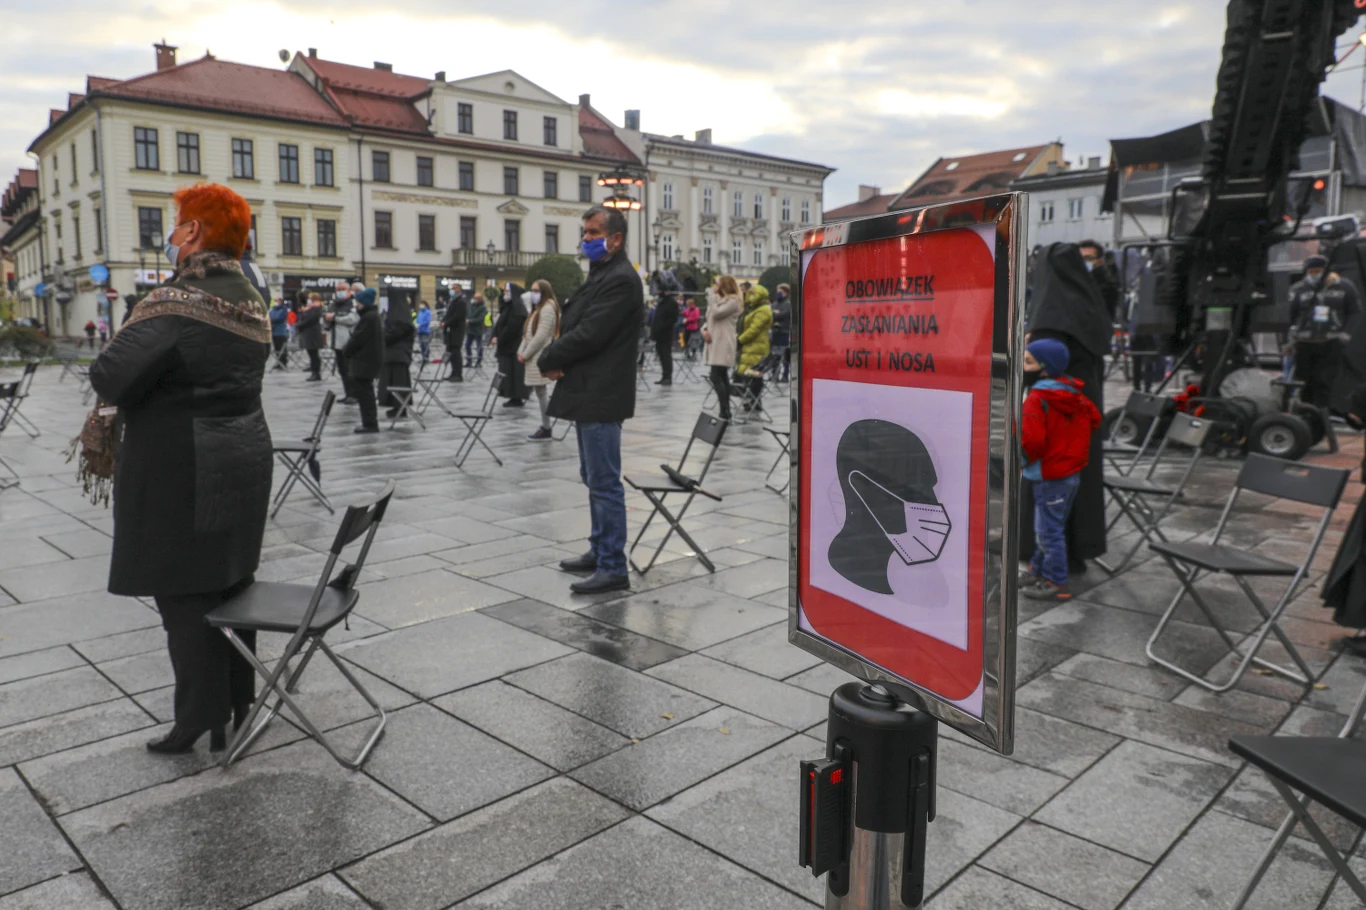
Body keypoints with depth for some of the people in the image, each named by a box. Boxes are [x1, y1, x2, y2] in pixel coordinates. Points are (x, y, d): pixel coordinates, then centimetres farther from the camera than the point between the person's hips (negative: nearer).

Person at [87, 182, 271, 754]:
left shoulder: (178, 300, -18)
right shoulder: (251, 301, 8)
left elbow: (111, 376, -24)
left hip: (182, 470, -8)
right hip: (245, 457, 8)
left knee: (186, 597, 3)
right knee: (233, 583, 16)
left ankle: (201, 722, 11)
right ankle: (238, 704, 28)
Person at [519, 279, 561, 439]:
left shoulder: (548, 308, -11)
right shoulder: (538, 308, 20)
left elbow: (541, 336, -19)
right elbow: (528, 333, 18)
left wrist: (525, 354, -15)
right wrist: (521, 351, 6)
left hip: (540, 356, -9)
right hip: (533, 357, 9)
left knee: (540, 391, -6)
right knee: (539, 391, 8)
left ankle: (546, 428, 0)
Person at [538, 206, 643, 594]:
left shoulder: (620, 279, -15)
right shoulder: (600, 274, 18)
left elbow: (588, 335, -22)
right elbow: (573, 326, 15)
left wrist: (547, 359, -8)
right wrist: (555, 359, -4)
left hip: (602, 396, -11)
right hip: (589, 393, 11)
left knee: (604, 482, -7)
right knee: (594, 477, 17)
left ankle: (613, 568, 0)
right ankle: (600, 550, 29)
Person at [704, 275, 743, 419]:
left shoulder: (733, 301, -7)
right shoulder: (719, 300, 21)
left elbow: (716, 313, -18)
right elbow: (709, 318, 20)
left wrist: (712, 294, -7)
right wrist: (704, 330, 0)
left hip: (723, 344, -9)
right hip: (715, 342, 9)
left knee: (716, 377, -16)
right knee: (723, 378, 10)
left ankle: (724, 412, -17)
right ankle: (726, 411, 14)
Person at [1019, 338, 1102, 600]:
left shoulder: (1037, 398, -21)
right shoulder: (1073, 393, 6)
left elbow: (1032, 440, -27)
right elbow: (1094, 418, 18)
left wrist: (1027, 459, -8)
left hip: (1050, 477, -9)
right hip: (1073, 472, 9)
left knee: (1049, 530, -1)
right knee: (1048, 527, 19)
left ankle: (1055, 583, 5)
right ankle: (1039, 571, 31)